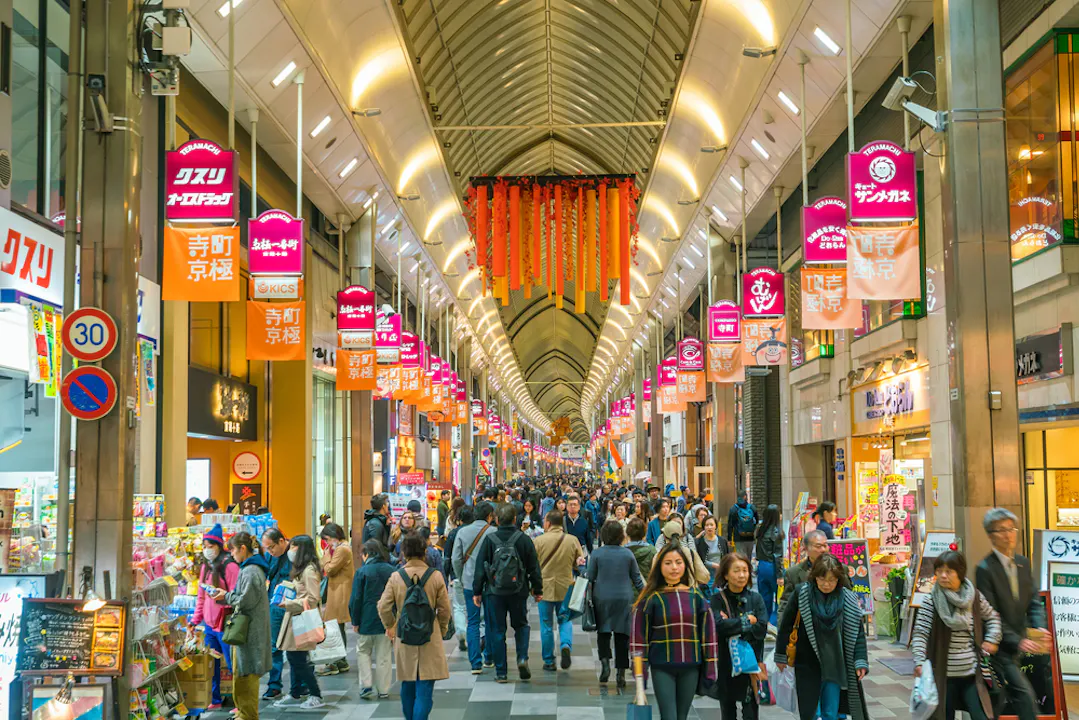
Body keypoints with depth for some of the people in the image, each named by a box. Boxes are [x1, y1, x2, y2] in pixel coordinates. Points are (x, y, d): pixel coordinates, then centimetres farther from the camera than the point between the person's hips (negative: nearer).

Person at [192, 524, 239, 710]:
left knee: (232, 663, 0)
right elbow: (201, 596, 16)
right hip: (209, 623, 7)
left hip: (224, 624, -7)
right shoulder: (206, 566, 12)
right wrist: (196, 619, 13)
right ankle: (215, 700, 21)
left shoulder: (229, 566, -12)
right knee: (211, 663, 11)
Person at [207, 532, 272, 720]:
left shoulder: (250, 572, -19)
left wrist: (226, 596, -7)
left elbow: (246, 600, -21)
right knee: (242, 671, 17)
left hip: (249, 629, -10)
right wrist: (225, 595, 8)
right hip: (249, 629, 10)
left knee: (246, 672, -2)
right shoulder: (253, 568, 13)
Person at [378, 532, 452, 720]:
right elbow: (445, 609, -4)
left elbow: (383, 607, -5)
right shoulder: (436, 576, -7)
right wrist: (442, 630, 13)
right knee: (425, 689, -1)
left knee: (408, 685, 18)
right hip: (430, 639, -2)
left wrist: (390, 626, 13)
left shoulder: (396, 577, -6)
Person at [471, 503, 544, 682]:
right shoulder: (524, 539, -3)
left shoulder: (489, 540, -3)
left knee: (497, 631, 6)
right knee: (521, 625, 19)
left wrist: (477, 591, 7)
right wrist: (537, 590, 11)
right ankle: (522, 658, -2)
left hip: (494, 592, 0)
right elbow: (534, 567, 1)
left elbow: (480, 567, 0)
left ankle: (501, 672, 8)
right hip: (518, 592, 0)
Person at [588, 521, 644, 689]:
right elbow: (637, 578, 5)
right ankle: (621, 673, 2)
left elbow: (590, 578, -2)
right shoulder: (628, 554, 1)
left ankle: (605, 661, -10)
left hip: (602, 598, -1)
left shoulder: (597, 553, -5)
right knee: (622, 634, 4)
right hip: (624, 598, 1)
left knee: (603, 632, 11)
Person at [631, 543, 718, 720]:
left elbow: (707, 631, 7)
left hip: (690, 667, 3)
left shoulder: (696, 596, 4)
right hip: (662, 667, -3)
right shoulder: (652, 598, -4)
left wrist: (710, 666, 3)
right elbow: (639, 634, -3)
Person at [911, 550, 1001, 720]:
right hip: (944, 675, -2)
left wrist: (992, 639, 6)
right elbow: (920, 633, -10)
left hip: (972, 674, 2)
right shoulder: (930, 602, -7)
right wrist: (919, 662, -20)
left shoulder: (975, 597, 3)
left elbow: (993, 617, 20)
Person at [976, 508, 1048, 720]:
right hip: (998, 646, -7)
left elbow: (1034, 600, 8)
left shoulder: (1023, 563, 9)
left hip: (1015, 646, 7)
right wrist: (1018, 641, -22)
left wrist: (1039, 627, -11)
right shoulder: (985, 569, -15)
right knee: (1024, 694, -14)